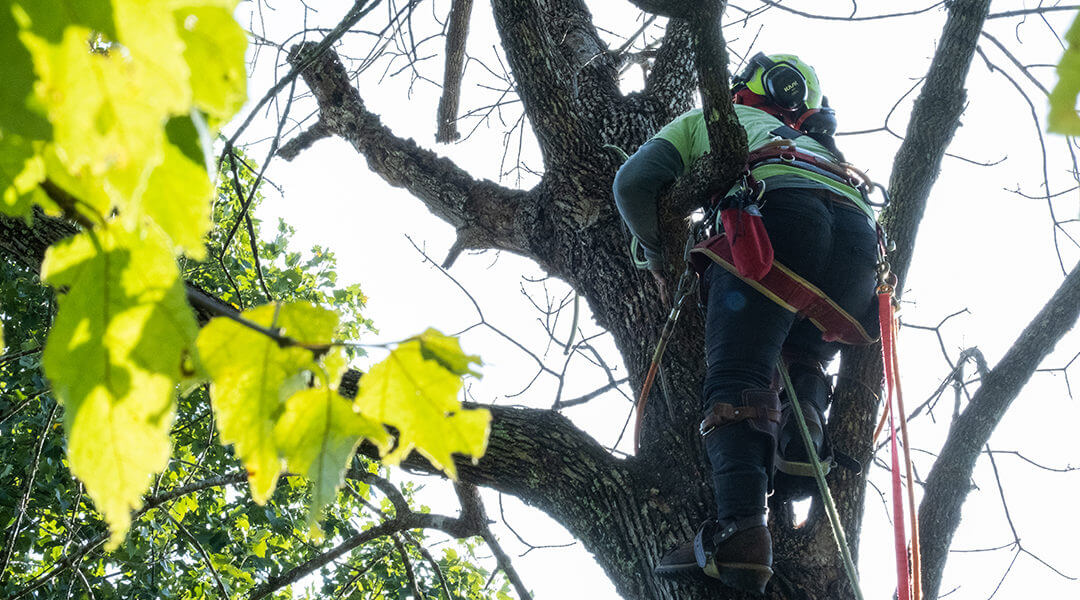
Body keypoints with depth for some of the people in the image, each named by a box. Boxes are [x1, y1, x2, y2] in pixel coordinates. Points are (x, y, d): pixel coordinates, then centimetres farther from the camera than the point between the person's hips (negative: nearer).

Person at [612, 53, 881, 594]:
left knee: (736, 376, -13)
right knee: (805, 360, 24)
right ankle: (801, 432, -9)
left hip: (780, 210, -5)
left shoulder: (705, 119, 34)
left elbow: (634, 183, 19)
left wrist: (658, 257, 33)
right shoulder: (815, 144, 47)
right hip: (859, 234, 5)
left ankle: (741, 526, -34)